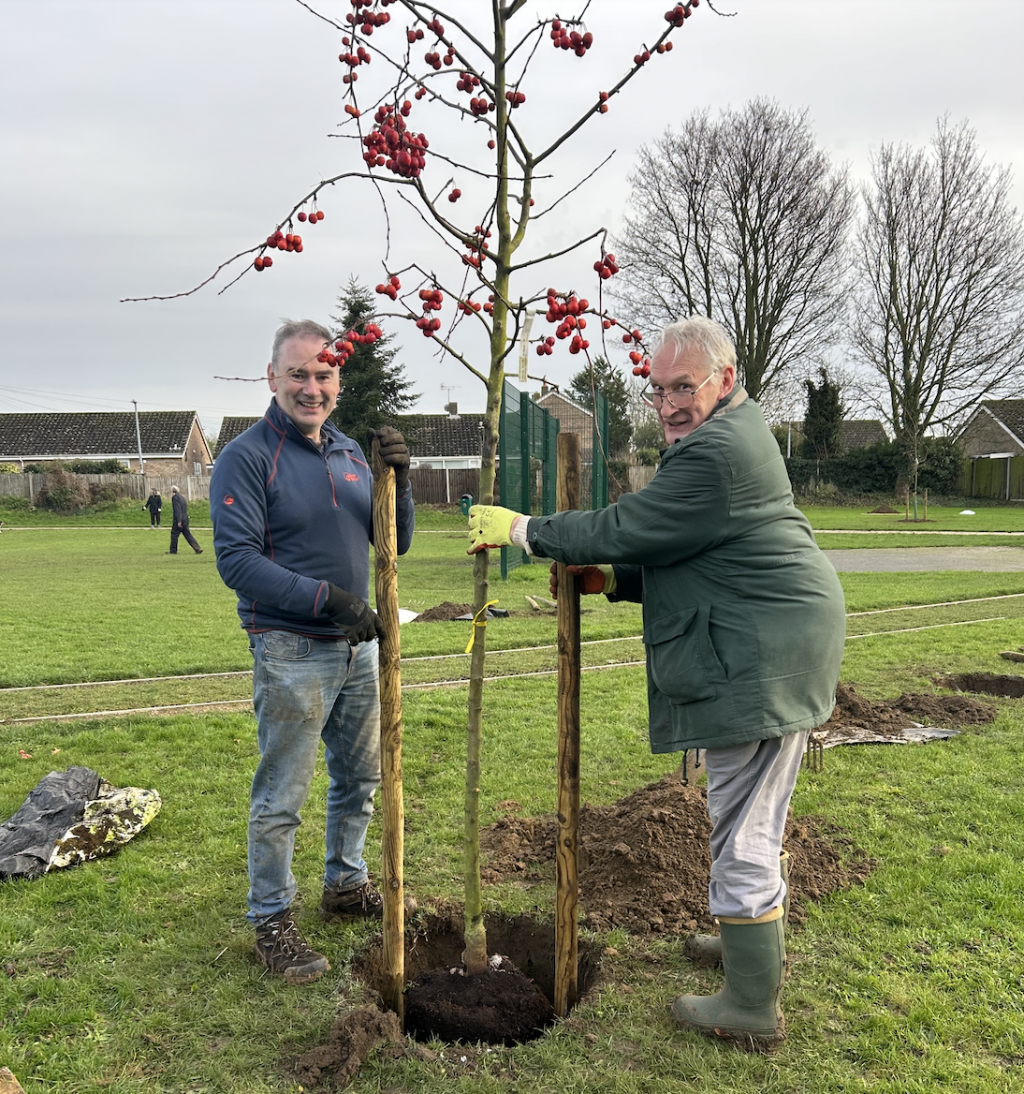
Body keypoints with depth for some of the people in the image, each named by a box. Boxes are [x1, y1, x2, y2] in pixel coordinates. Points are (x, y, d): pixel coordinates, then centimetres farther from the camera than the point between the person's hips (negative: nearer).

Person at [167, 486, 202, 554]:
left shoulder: (175, 497, -11)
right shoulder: (182, 497, 16)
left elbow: (177, 510, -19)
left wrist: (179, 521, -21)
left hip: (178, 520, -8)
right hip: (185, 519, 8)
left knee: (174, 534, 4)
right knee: (187, 534, 8)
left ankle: (173, 551, 10)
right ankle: (198, 548, 1)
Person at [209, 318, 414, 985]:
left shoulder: (350, 451, 8)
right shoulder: (247, 457, -11)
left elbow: (394, 544, 9)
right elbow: (237, 560, -19)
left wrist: (400, 479, -8)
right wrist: (326, 598, -25)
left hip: (358, 645, 7)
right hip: (291, 652, -7)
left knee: (361, 777, 19)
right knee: (282, 798, 2)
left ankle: (346, 886, 39)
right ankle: (272, 921, 20)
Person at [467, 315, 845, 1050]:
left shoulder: (716, 454, -20)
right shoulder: (734, 437, 16)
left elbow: (623, 529, -18)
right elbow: (684, 555, 20)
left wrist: (520, 529, -6)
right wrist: (611, 580, 8)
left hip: (762, 664, -11)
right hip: (777, 652, 11)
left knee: (743, 833, -1)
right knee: (754, 818, 25)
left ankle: (753, 1007, 14)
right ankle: (760, 946, 44)